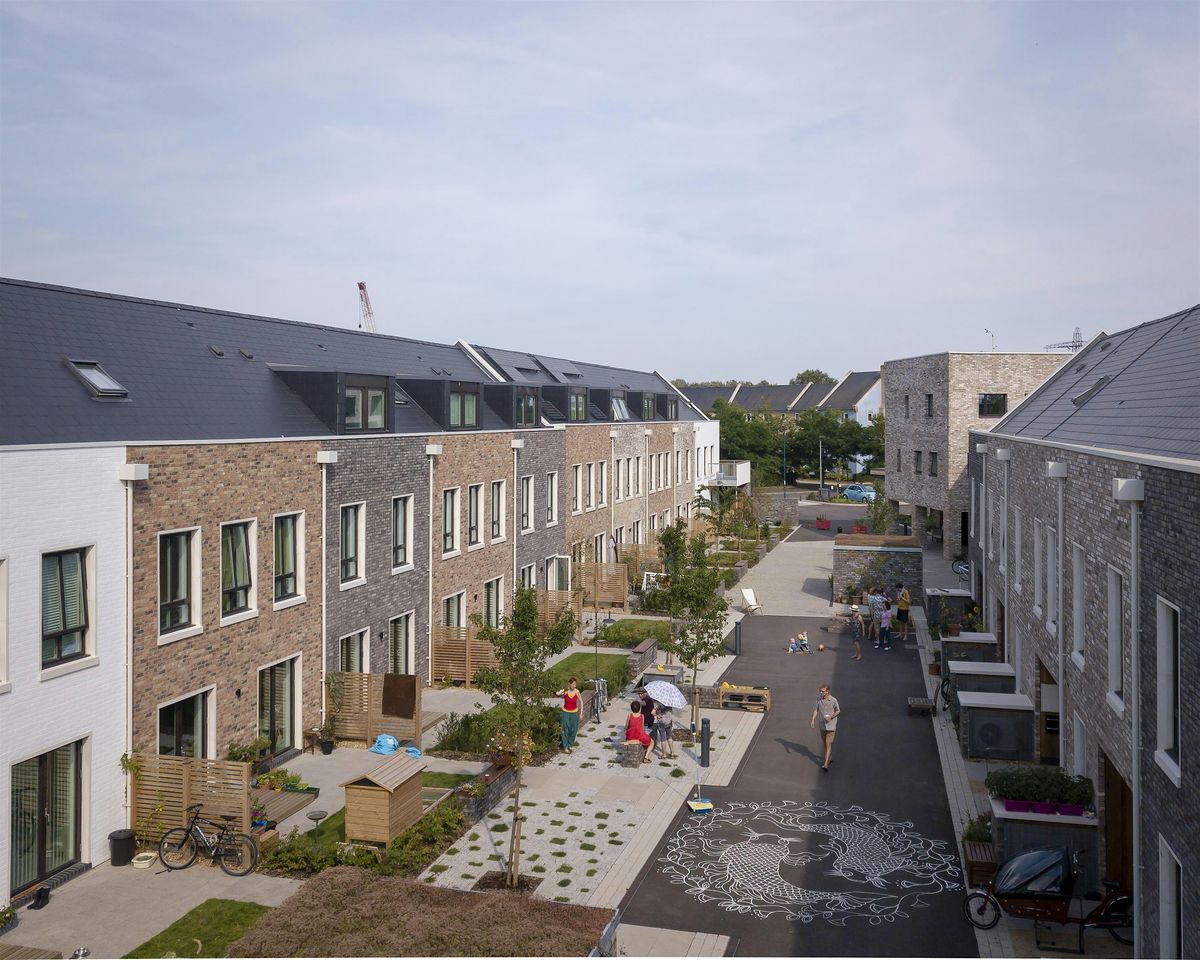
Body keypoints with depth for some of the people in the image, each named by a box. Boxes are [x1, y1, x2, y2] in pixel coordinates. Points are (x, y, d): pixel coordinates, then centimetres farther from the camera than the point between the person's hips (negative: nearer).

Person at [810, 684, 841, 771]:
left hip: (831, 725, -5)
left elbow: (838, 711, -4)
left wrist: (831, 717, -21)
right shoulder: (818, 699, -5)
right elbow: (815, 710, 0)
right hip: (822, 725, 5)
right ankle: (830, 758, 42)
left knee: (828, 744, -8)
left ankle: (826, 765, -12)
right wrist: (813, 720, -12)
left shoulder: (833, 700, -16)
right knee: (825, 743, 20)